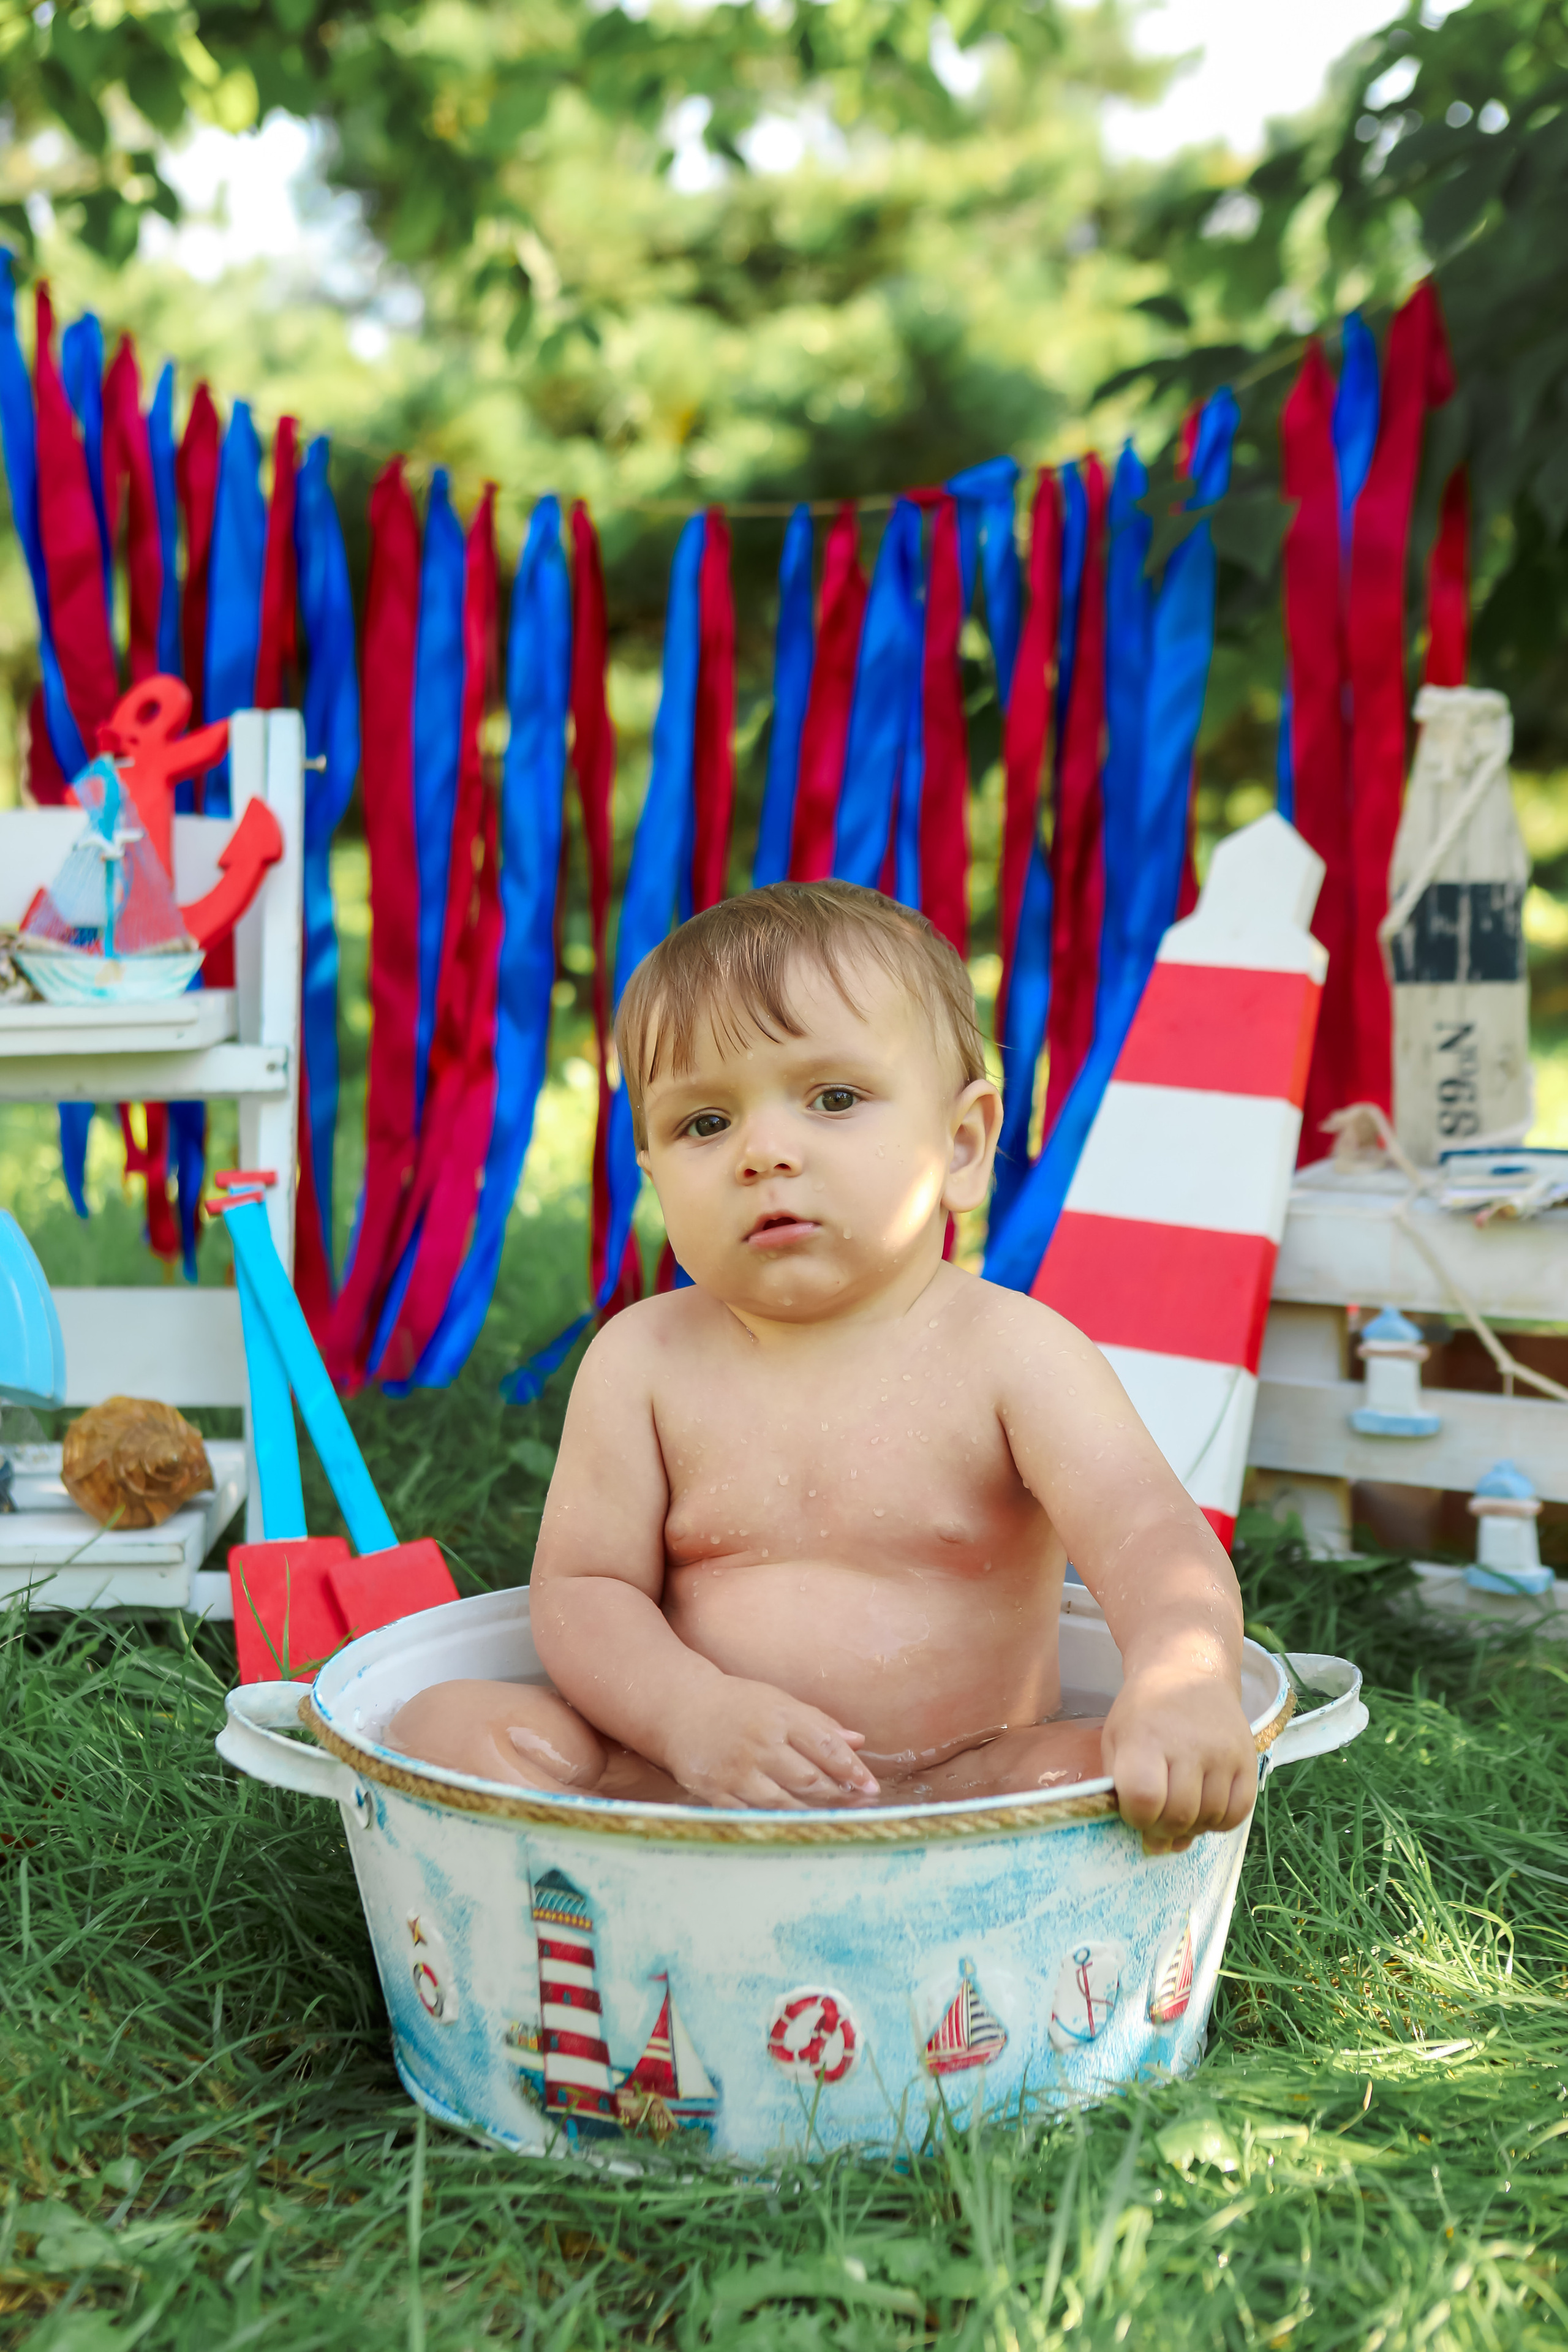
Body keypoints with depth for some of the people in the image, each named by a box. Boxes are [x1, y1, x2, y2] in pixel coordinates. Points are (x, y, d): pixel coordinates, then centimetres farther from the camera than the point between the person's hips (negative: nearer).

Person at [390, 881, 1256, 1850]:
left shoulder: (1010, 1351, -6)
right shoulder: (643, 1359, 2)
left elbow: (1147, 1533, -19)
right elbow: (581, 1586, 0)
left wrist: (1182, 1677, -43)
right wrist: (687, 1712, -23)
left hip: (961, 1787, -2)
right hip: (687, 1786, 2)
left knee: (1118, 1764, -29)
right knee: (448, 1723, -17)